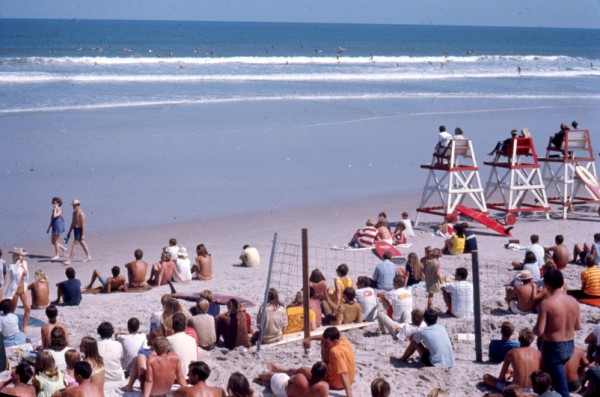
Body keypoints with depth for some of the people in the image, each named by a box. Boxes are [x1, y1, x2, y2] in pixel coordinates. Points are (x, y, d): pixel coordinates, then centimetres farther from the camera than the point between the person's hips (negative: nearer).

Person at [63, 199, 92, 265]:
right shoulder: (74, 213, 10)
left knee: (74, 244, -8)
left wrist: (83, 235, -22)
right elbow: (73, 223, 19)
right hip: (75, 229, 10)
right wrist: (69, 232, 21)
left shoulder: (81, 213, -18)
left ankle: (70, 260, -7)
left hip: (79, 230, -10)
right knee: (82, 243, 19)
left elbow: (83, 225, -20)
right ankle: (88, 256, 32)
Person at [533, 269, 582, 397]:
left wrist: (534, 329, 2)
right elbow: (578, 326, 8)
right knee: (550, 374, 30)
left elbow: (539, 331, -20)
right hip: (570, 346, 7)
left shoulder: (546, 303, -20)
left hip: (553, 348, -7)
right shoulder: (573, 301, -1)